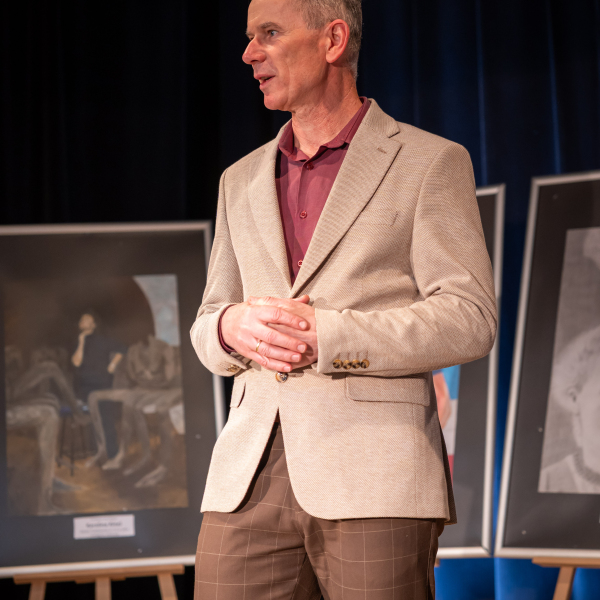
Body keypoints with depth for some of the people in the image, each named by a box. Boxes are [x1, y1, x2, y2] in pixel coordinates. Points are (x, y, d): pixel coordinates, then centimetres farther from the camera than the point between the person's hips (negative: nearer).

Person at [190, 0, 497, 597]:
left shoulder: (431, 163, 3)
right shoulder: (243, 182, 19)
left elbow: (469, 320, -5)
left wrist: (322, 336, -16)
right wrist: (235, 327, -6)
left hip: (376, 481, -4)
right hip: (251, 480, 4)